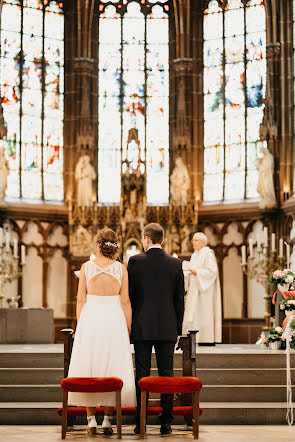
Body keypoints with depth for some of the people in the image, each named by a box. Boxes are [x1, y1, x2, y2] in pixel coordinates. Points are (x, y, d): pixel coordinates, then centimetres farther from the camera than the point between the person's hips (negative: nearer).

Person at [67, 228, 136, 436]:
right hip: (114, 319, 0)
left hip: (90, 318, 0)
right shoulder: (121, 268, 0)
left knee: (88, 369, 7)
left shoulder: (86, 267, 0)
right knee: (113, 370, 6)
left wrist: (80, 326, 9)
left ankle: (91, 419, 7)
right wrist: (128, 329, 7)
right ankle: (107, 420, 5)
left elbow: (80, 300, 1)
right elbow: (125, 302, 0)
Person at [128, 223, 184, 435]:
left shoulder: (135, 261, -4)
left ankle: (140, 423, 5)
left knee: (142, 374, 2)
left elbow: (129, 296, -2)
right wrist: (178, 329, 12)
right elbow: (179, 299, 5)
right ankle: (166, 423, 6)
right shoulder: (175, 263, 2)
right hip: (167, 328, 2)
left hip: (142, 327, -1)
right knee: (167, 374, 5)